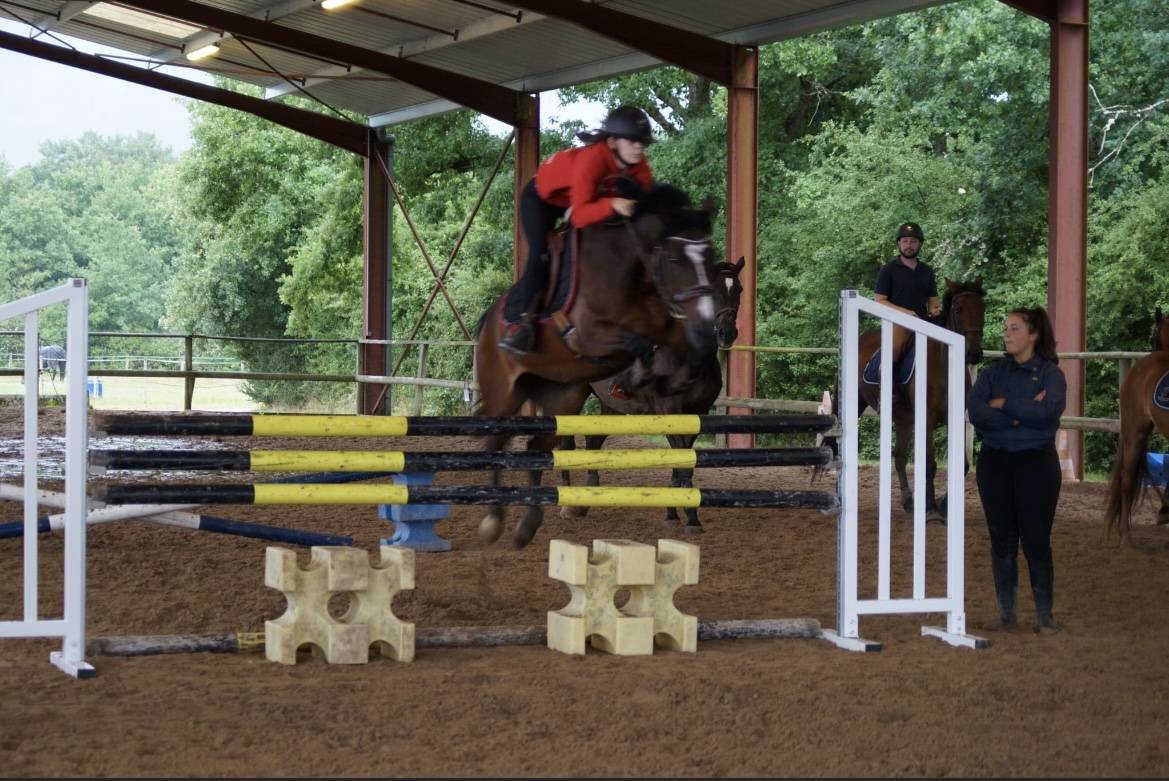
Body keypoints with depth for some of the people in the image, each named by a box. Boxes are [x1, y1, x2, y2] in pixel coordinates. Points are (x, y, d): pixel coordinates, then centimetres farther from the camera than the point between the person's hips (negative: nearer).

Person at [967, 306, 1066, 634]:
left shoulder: (1050, 373, -2)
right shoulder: (993, 372, 7)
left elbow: (1047, 411, -20)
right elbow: (975, 411, -9)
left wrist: (1003, 404, -12)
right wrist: (1021, 415, -16)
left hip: (1036, 462, -3)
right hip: (995, 461, 3)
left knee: (1036, 541, -1)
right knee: (1002, 541, 7)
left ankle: (1045, 615, 8)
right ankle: (1006, 614, 15)